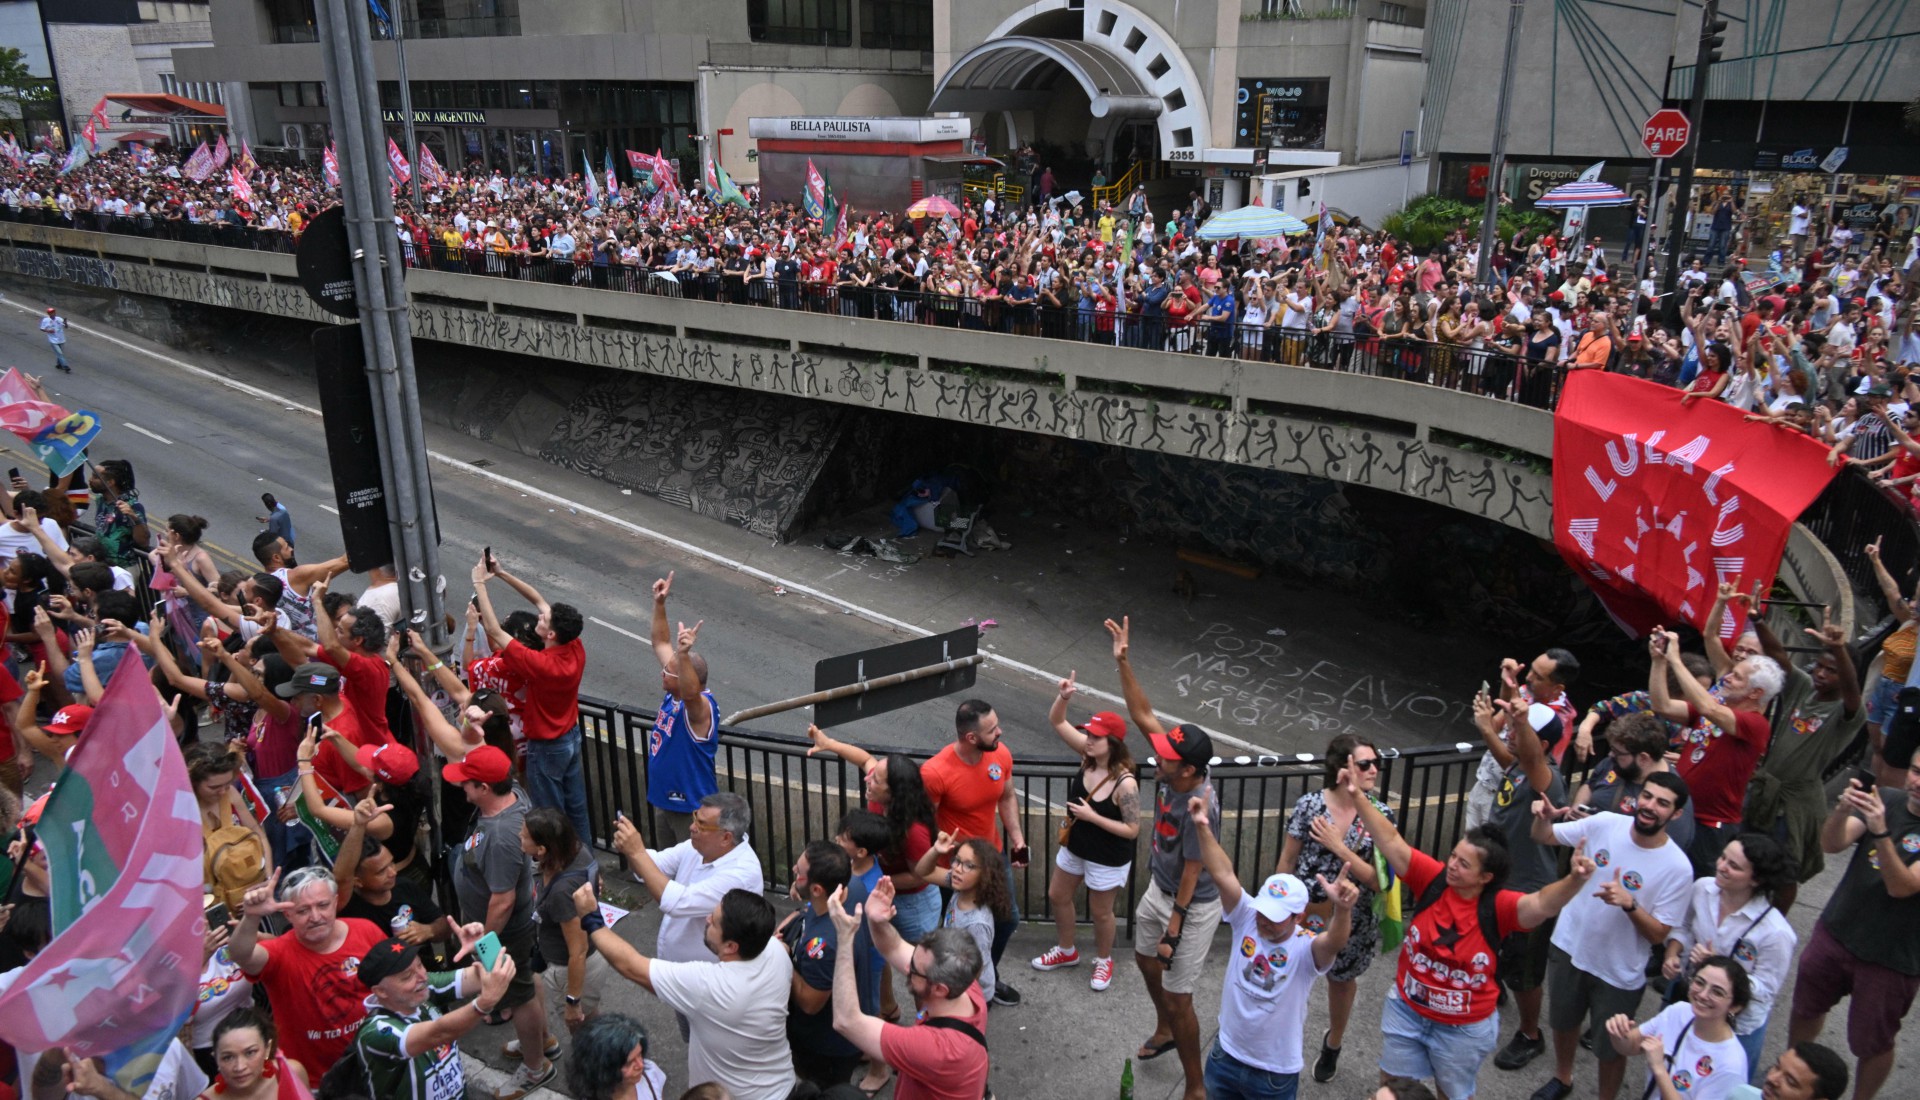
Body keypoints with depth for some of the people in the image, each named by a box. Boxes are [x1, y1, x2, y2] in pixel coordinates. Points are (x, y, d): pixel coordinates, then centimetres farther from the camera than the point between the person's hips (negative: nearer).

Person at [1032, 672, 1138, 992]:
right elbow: (1056, 722, -14)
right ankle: (1067, 951, 48)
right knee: (1057, 896, 23)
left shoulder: (1125, 783, -32)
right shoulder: (1088, 755, -16)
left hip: (1107, 858, -7)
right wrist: (1063, 697, -34)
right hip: (1075, 846, 7)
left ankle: (1103, 960, 46)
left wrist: (1092, 816, -28)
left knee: (1100, 912, 17)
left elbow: (1132, 830, -26)